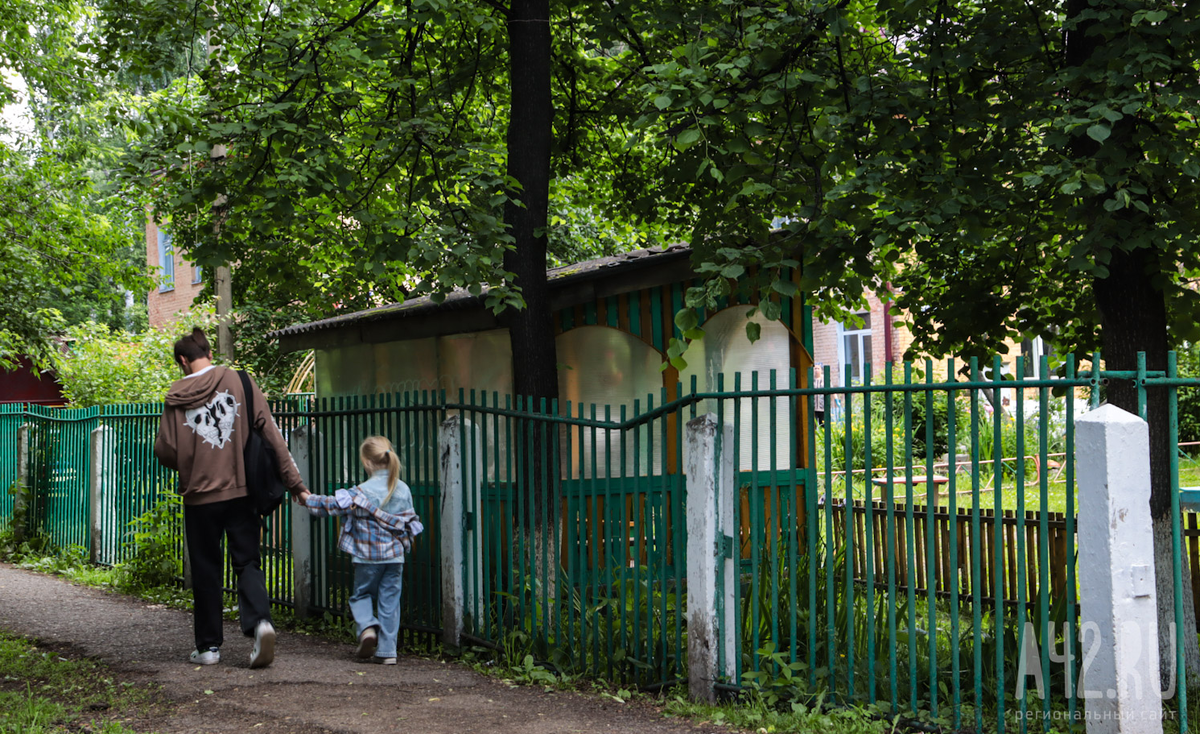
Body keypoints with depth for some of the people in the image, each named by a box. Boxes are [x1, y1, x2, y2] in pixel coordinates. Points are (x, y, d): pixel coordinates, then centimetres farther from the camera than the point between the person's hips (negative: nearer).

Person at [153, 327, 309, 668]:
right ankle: (260, 621, -18)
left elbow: (166, 451, -3)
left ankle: (208, 646, 15)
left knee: (206, 570, 10)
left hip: (200, 496, 0)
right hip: (242, 491, 1)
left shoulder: (177, 397, -3)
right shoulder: (239, 382, -2)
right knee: (247, 562, 6)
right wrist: (294, 482, -3)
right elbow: (271, 435, -5)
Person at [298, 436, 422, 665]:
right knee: (389, 600, 7)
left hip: (368, 557, -3)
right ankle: (387, 650, 5)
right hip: (395, 556, 4)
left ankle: (367, 626, -11)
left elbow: (332, 505, -10)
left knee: (361, 595, 15)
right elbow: (410, 522, 11)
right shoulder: (404, 490, 2)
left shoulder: (363, 492, -14)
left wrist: (309, 499, 5)